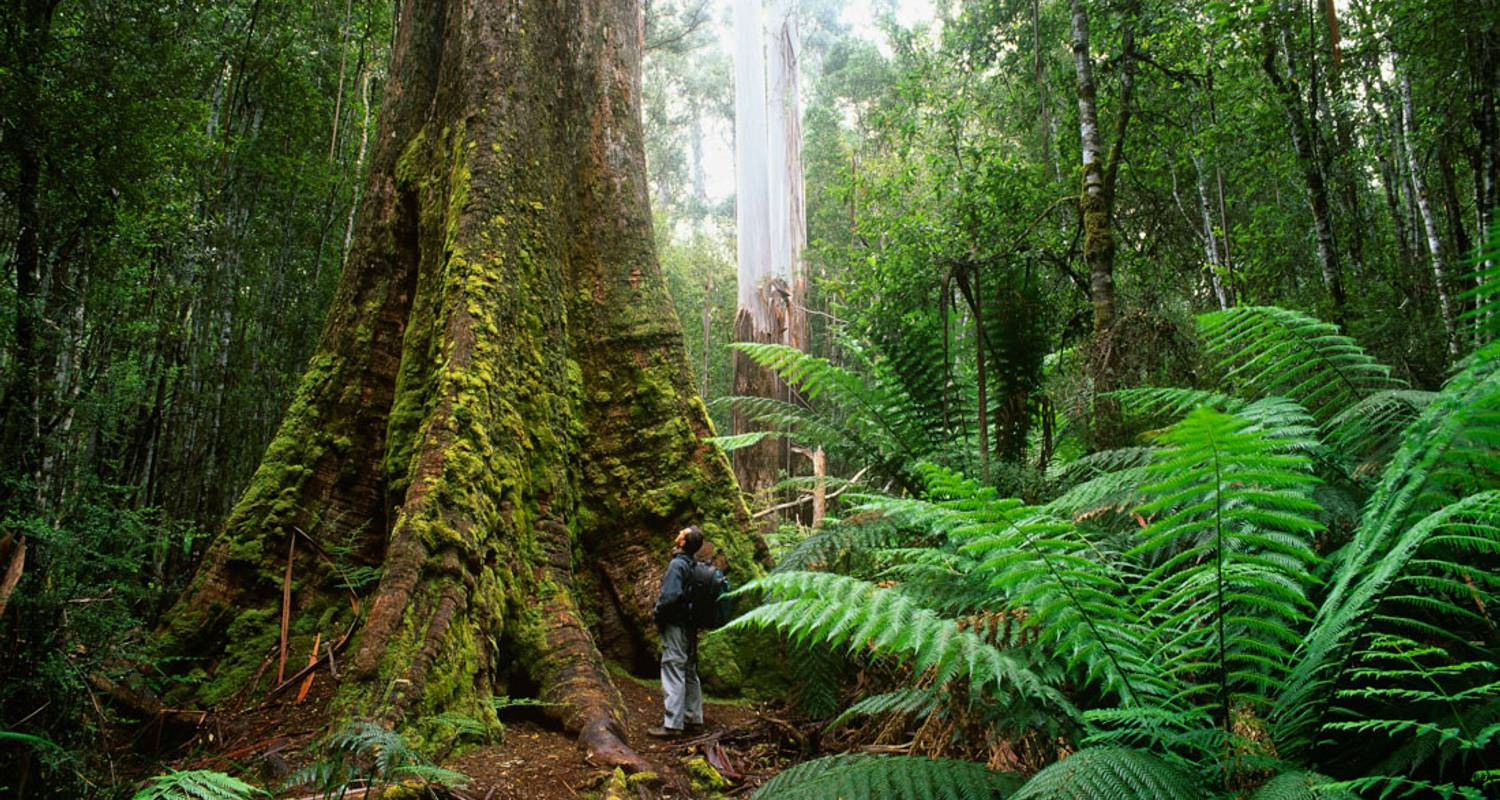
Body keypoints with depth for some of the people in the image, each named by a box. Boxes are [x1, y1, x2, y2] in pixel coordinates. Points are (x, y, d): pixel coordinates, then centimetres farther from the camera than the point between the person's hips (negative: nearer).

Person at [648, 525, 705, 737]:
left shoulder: (677, 564, -17)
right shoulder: (695, 565, 9)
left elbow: (670, 595, -26)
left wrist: (657, 614, -11)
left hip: (675, 625, -9)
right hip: (691, 626, 9)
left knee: (672, 673, -7)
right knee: (690, 672, 15)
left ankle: (672, 723, -6)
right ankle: (693, 718, 23)